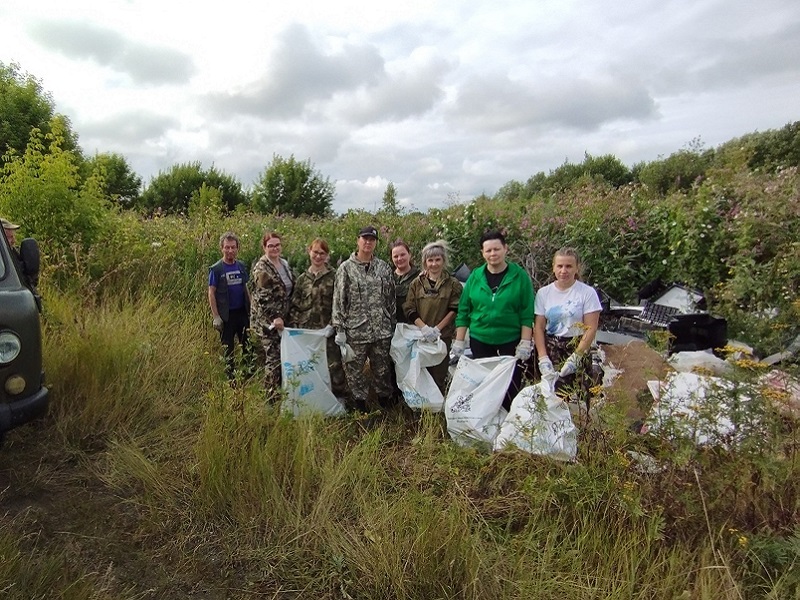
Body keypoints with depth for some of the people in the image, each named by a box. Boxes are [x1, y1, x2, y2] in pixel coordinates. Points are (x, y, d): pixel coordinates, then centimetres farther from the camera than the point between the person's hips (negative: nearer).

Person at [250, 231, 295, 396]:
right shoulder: (261, 268, -14)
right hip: (267, 320, -7)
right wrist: (273, 318, -23)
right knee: (274, 357, -7)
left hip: (283, 318, 7)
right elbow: (262, 297, -19)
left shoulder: (284, 263, 10)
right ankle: (273, 397, 4)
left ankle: (282, 392, 24)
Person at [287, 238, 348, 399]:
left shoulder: (334, 277, 2)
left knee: (333, 365, -3)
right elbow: (294, 305, 13)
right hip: (306, 330, 3)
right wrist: (294, 324, 3)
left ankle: (339, 397, 9)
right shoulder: (302, 279, 11)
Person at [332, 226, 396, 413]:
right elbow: (338, 300, -4)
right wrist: (340, 330, -8)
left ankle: (386, 403, 29)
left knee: (383, 369, 13)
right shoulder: (346, 268, -2)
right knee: (354, 370, 6)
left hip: (382, 332, 2)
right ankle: (359, 406, 21)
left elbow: (391, 299, 10)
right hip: (355, 332, -2)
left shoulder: (384, 268, 7)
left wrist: (392, 325, 8)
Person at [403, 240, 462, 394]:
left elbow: (454, 310, -3)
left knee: (439, 375, 5)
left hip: (443, 336, -1)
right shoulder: (417, 283, 6)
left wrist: (437, 329, -12)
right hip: (419, 335, 2)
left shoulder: (453, 284, 1)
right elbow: (409, 309, 0)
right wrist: (424, 327, -13)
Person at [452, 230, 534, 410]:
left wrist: (525, 344, -10)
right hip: (479, 341, 2)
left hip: (510, 341, -2)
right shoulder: (475, 277, 3)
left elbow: (527, 314, -5)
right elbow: (463, 311, 5)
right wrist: (459, 342, 2)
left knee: (510, 388, 2)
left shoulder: (519, 276, -3)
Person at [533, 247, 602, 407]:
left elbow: (591, 329, -5)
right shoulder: (543, 293, 5)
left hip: (577, 348, -2)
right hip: (550, 349, 2)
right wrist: (543, 358, -7)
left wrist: (575, 357, -13)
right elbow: (538, 327, 3)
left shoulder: (587, 292, -3)